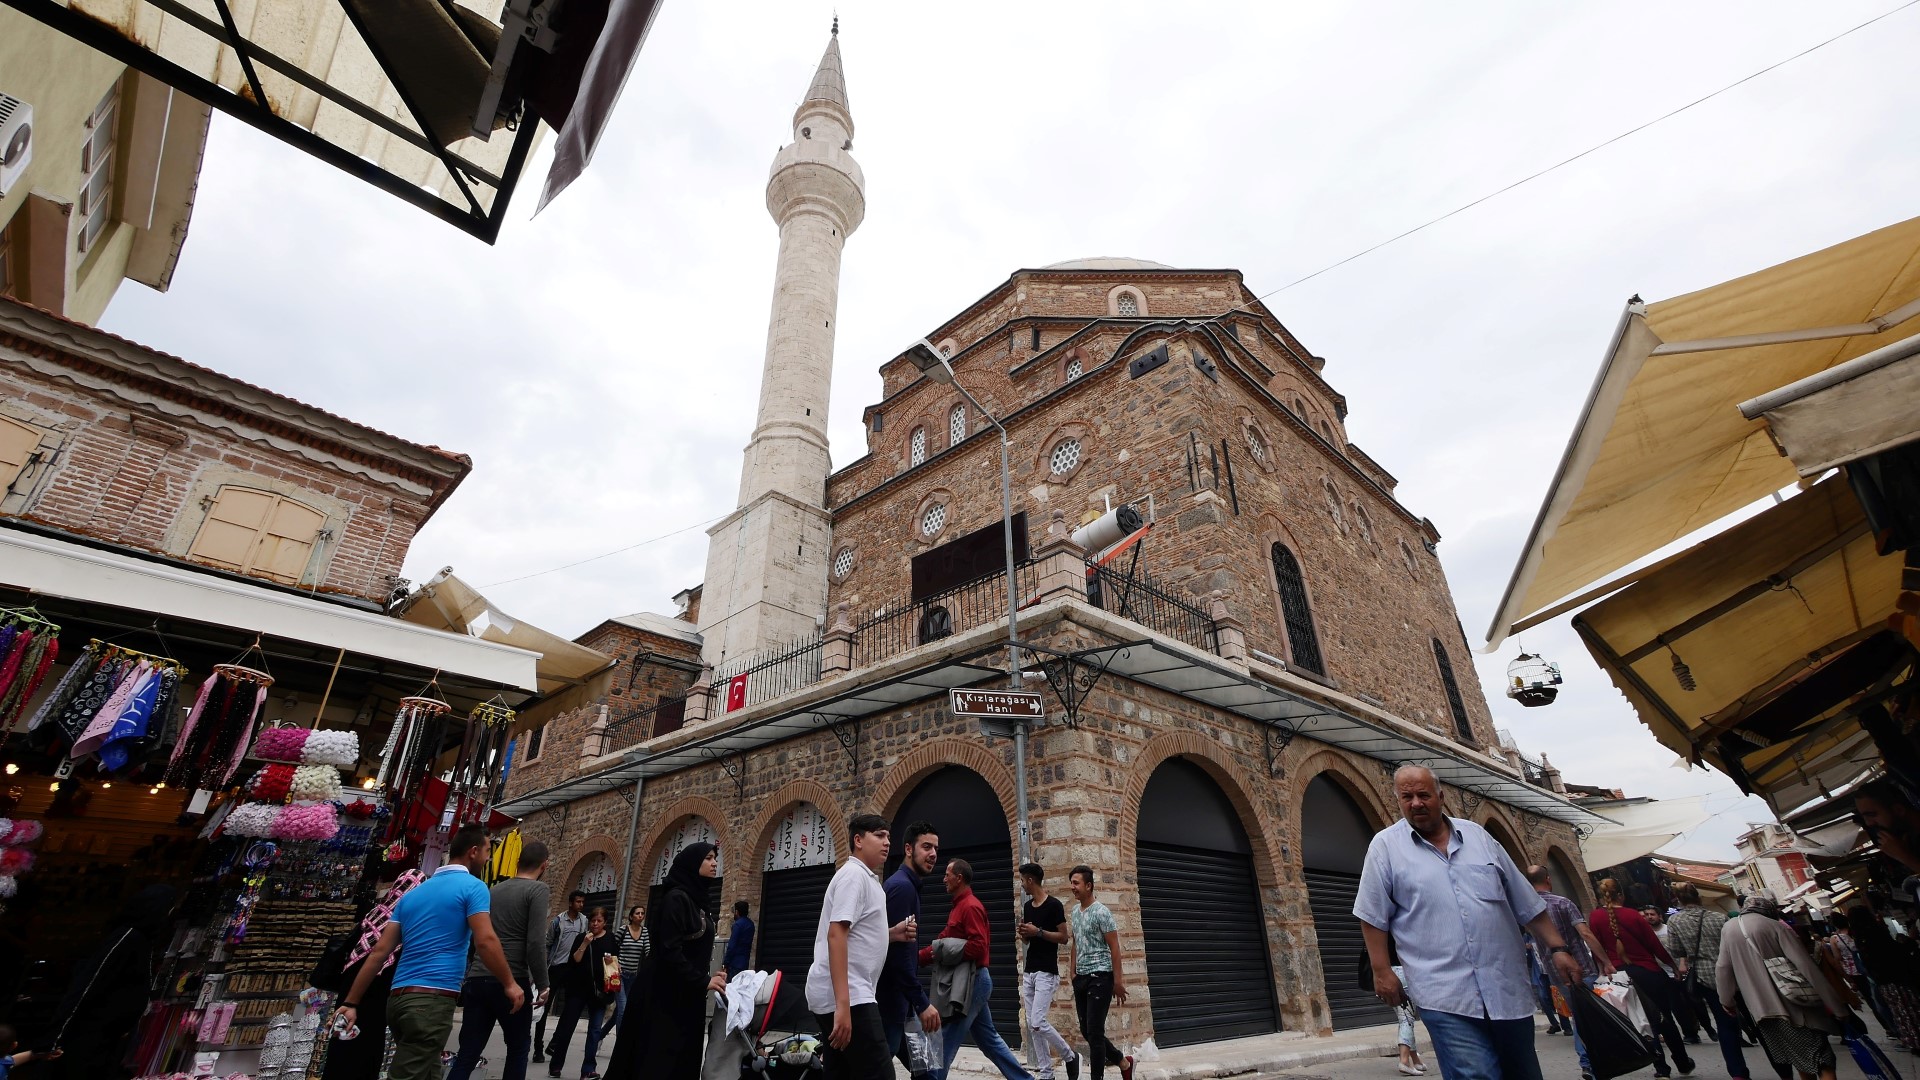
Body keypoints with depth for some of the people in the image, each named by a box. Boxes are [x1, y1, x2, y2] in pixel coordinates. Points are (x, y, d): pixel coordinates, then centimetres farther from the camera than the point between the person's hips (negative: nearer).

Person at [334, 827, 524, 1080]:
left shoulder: (413, 893, 17)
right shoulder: (472, 886, -6)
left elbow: (380, 951, 13)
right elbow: (485, 941, -15)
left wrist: (350, 1002, 16)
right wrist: (510, 984, -5)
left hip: (398, 998, 8)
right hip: (432, 1000, -8)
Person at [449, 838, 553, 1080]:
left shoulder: (493, 890, 14)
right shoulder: (538, 889, -7)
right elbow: (535, 941, -15)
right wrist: (542, 984, -7)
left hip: (476, 980, 5)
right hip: (511, 982, -5)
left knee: (467, 1054, 6)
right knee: (518, 1048, 12)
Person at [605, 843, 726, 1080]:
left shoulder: (697, 900, 12)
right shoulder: (676, 898, -15)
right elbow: (669, 951, -21)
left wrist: (707, 977, 3)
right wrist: (703, 981, -19)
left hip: (686, 995, 9)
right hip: (665, 994, -9)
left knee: (682, 1059, 9)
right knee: (659, 1060, -3)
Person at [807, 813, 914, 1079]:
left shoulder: (864, 878, 20)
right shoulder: (854, 874, -11)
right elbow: (836, 935, -21)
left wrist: (892, 934, 9)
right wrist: (843, 1004, -28)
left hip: (845, 995, 10)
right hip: (846, 996, -10)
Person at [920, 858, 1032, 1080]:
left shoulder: (970, 906, -16)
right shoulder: (960, 905, 16)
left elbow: (978, 947, -24)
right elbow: (945, 939, 17)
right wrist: (921, 955, 7)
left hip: (972, 981, -10)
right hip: (970, 981, 10)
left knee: (946, 1040, -4)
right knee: (988, 1039, 15)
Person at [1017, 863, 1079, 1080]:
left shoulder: (1054, 905, -12)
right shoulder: (1027, 906, 10)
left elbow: (1063, 937, -11)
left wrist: (1038, 931, -19)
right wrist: (1023, 933, -3)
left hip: (1046, 972, -8)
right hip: (1028, 972, 8)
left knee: (1038, 1023, -13)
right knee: (1031, 1025, 6)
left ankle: (1069, 1057, 8)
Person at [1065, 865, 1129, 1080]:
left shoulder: (1101, 912, -13)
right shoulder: (1075, 911, 10)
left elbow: (1114, 947, -12)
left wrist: (1118, 981, -13)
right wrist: (1073, 974, 18)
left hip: (1100, 977, -8)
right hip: (1081, 978, 8)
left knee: (1094, 1032, -5)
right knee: (1086, 1031, 13)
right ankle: (1124, 1061, 31)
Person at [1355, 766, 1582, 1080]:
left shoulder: (1477, 835, 9)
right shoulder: (1385, 846, -3)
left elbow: (1526, 903, 14)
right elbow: (1373, 915, -3)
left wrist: (1558, 948, 8)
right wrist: (1382, 970, -7)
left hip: (1508, 988, 5)